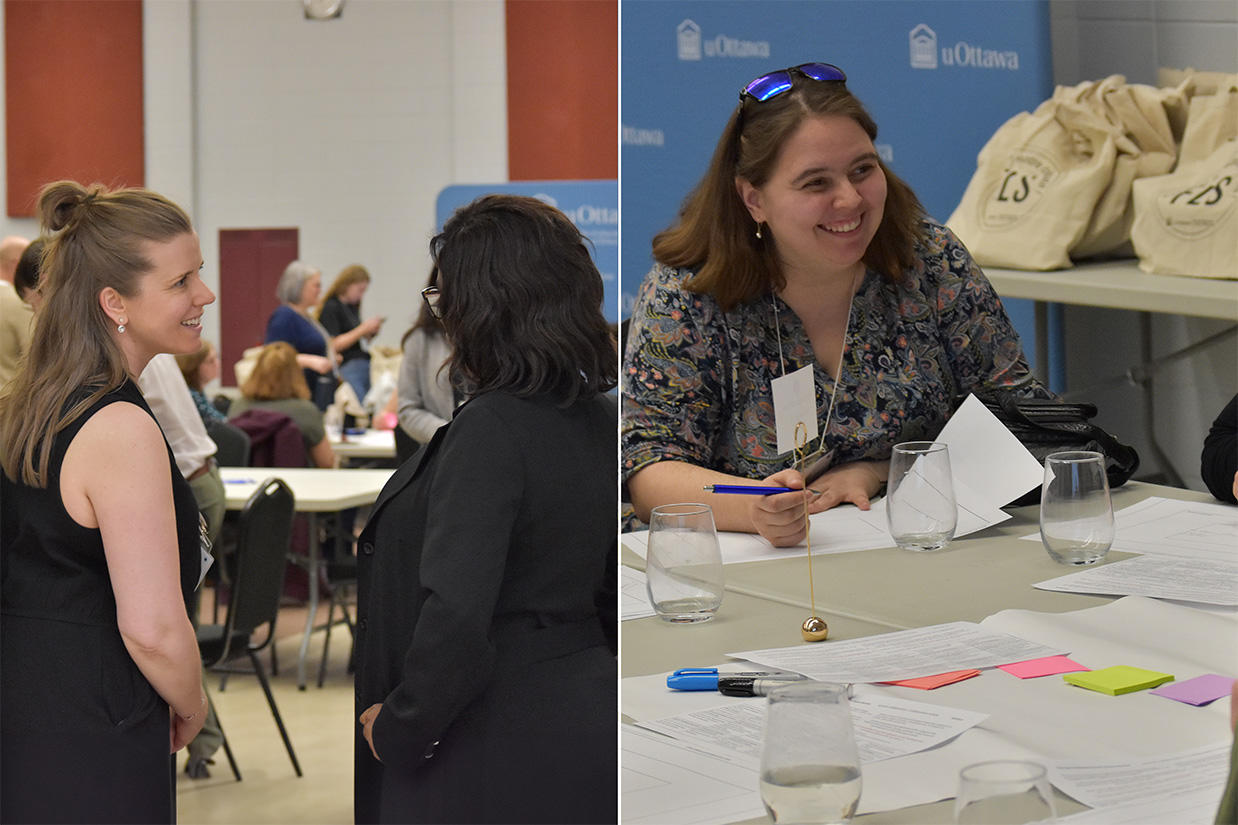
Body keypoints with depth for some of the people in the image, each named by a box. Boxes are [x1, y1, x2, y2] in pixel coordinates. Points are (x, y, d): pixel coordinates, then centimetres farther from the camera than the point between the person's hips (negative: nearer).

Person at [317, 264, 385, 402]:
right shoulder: (330, 307, -4)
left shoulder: (353, 307, 19)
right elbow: (333, 345, -12)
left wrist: (371, 331, 7)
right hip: (348, 369, -8)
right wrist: (363, 329, -11)